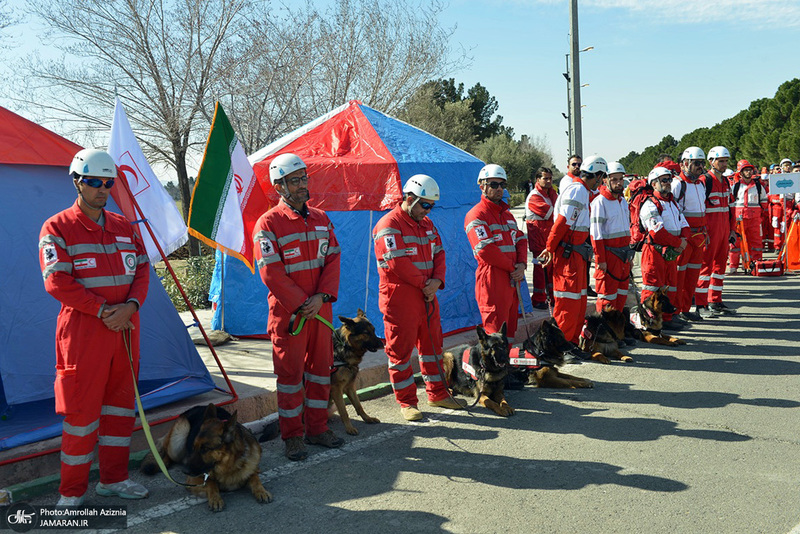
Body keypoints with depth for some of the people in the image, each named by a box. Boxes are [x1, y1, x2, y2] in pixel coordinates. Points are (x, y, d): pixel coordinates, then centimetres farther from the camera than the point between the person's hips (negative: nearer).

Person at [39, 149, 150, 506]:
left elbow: (142, 270, 9)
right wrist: (103, 310, -18)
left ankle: (114, 479, 27)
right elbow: (56, 281, -12)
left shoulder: (124, 227, 13)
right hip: (83, 332, -6)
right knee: (81, 410, -1)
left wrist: (131, 305, -10)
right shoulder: (57, 228, -3)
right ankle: (71, 493, 14)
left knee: (120, 403, 13)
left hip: (125, 328, 6)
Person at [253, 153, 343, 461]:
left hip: (321, 309, 6)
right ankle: (292, 437, 15)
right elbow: (271, 274, -13)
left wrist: (322, 297, -9)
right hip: (288, 313, -5)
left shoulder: (321, 219, 10)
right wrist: (302, 304, -15)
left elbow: (333, 259, 6)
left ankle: (317, 428, 27)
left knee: (321, 367, 13)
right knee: (291, 374, 3)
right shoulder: (268, 223, -8)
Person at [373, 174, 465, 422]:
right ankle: (406, 402, 12)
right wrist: (424, 284, -14)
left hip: (427, 296, 8)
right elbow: (398, 263, -19)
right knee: (400, 350, 1)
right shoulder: (389, 225, -12)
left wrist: (437, 280, -9)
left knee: (432, 344, 15)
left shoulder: (427, 224, 14)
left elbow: (438, 254, 10)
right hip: (400, 299, -8)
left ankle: (437, 393, 29)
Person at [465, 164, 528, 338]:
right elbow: (485, 249, -16)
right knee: (496, 332, -8)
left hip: (513, 280, 8)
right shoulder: (476, 215, -8)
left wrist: (522, 264, -3)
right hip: (492, 282, -8)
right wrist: (513, 267, -11)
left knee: (510, 330, 13)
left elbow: (520, 240, 17)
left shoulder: (507, 214, 20)